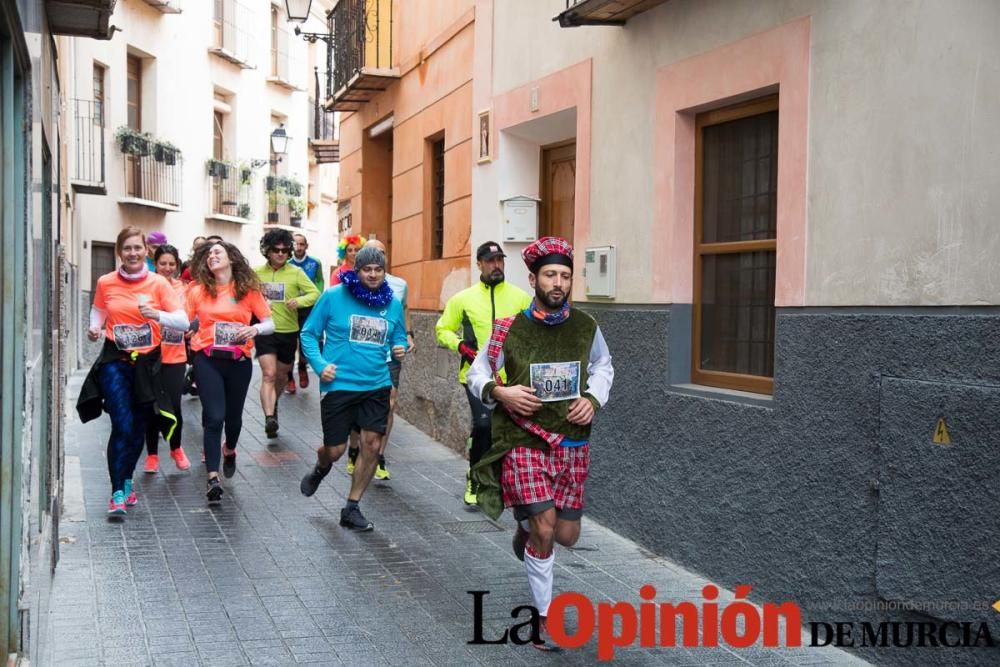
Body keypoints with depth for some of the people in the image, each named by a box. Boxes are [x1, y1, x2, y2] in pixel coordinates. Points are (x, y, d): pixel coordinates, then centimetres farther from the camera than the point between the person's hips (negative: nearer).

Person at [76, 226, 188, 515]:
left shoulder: (158, 283, -6)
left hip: (147, 362, 1)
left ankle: (126, 481, 35)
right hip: (115, 361, -1)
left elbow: (183, 321, -11)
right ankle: (118, 492, -4)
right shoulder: (105, 283, -2)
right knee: (122, 427, -13)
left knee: (138, 428, 12)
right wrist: (95, 329, -3)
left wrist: (157, 315, -28)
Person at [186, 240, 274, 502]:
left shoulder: (248, 289, 1)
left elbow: (270, 324, 1)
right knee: (214, 417, -11)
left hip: (239, 361, 1)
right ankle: (213, 478, -6)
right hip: (208, 359, -1)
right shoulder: (199, 291, 2)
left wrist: (255, 329, -18)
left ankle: (229, 450, 49)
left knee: (233, 415, 16)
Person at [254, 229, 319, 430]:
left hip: (288, 332, 1)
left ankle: (273, 405, 44)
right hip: (265, 331, -1)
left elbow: (315, 293, -8)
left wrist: (299, 301, -26)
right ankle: (269, 418, -24)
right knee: (269, 374, -16)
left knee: (281, 375, 18)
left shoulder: (296, 272, -3)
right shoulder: (257, 273, 3)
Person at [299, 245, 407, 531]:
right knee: (335, 449, 3)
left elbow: (399, 337, 16)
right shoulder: (334, 296, -7)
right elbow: (309, 333, -1)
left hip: (376, 386, 3)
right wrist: (320, 364, -14)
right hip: (338, 385, -3)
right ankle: (320, 469, 42)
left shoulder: (393, 303, 4)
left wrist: (400, 348, -7)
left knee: (372, 445, -2)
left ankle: (352, 508, 15)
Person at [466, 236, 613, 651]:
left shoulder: (586, 327, 0)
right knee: (544, 531, -10)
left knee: (566, 535, 8)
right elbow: (476, 375, 2)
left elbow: (603, 367, 17)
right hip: (524, 443, -3)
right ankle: (545, 617, 11)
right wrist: (500, 392, -18)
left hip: (572, 444, 4)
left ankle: (525, 530, 45)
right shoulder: (510, 330, -8)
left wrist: (593, 399, -1)